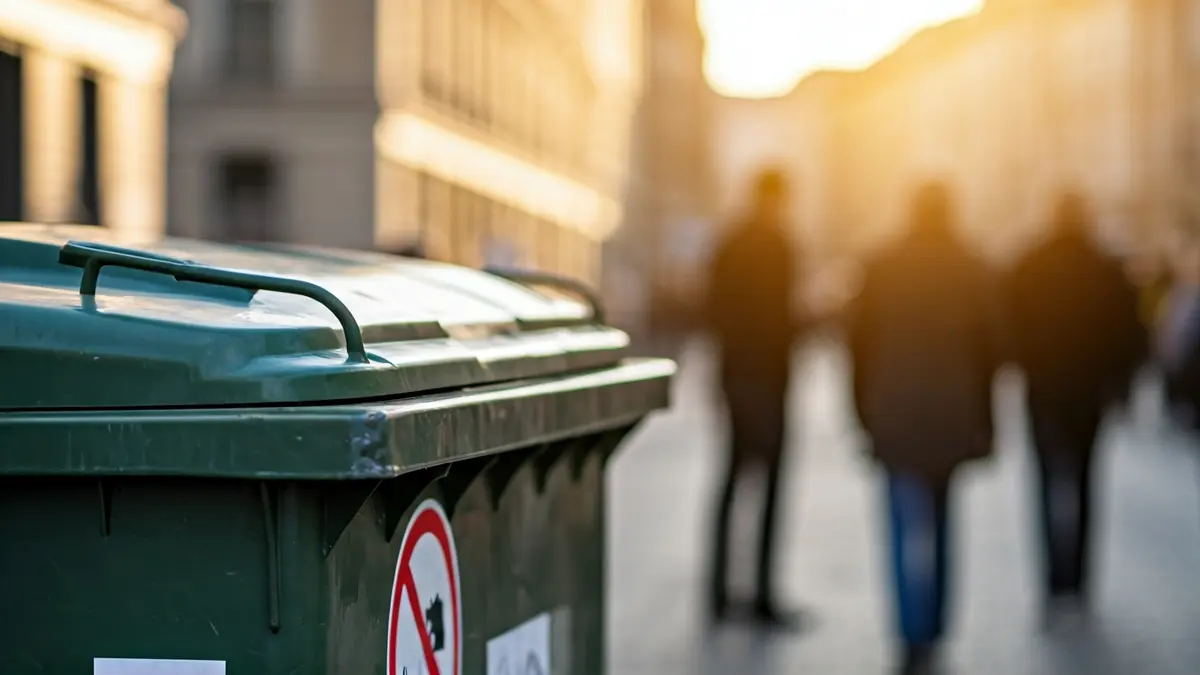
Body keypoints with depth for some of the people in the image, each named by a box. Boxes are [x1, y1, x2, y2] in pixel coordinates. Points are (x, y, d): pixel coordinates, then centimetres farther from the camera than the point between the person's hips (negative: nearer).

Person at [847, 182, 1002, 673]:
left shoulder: (882, 269, -3)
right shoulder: (972, 272, -1)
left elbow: (859, 342, -2)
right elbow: (989, 348, -1)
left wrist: (865, 412, 6)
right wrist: (983, 421, 5)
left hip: (895, 416, -2)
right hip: (952, 416, 2)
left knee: (910, 525, -3)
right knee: (937, 519, 17)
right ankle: (931, 629, 22)